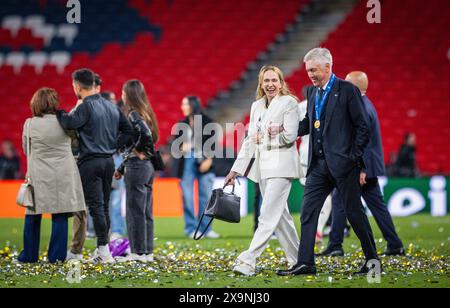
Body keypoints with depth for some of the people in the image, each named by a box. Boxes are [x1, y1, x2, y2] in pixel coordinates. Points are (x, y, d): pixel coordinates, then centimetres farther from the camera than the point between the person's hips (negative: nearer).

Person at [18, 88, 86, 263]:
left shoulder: (30, 124, -6)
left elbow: (26, 149, 6)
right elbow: (74, 140, 10)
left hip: (39, 176, 0)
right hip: (63, 177, 0)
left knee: (33, 217, 12)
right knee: (60, 216, 4)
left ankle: (29, 254, 18)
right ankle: (57, 256, 4)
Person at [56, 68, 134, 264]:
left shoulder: (86, 106, -13)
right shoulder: (112, 107, 12)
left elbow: (70, 123, -27)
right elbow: (128, 130, 16)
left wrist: (59, 113, -8)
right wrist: (113, 146, 14)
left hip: (90, 161, -7)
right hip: (109, 161, 7)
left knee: (96, 207, -7)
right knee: (104, 206, 13)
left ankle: (104, 252, -11)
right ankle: (102, 249, 16)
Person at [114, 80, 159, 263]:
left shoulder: (134, 115, -13)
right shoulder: (146, 113, 13)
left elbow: (145, 133, -32)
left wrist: (140, 151, -11)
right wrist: (121, 169, 19)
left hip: (137, 166, -9)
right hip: (149, 166, 9)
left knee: (135, 212, -3)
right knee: (147, 213, 11)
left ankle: (139, 253, -1)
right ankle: (148, 252, 14)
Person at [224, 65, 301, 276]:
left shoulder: (288, 103, -5)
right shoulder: (257, 106, 15)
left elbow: (290, 136, -14)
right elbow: (250, 140, 16)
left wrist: (264, 138, -5)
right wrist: (236, 169, 12)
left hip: (281, 165, -8)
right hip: (263, 166, 8)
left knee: (268, 215, -12)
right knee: (280, 215, 12)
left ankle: (248, 261, -19)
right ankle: (297, 260, 21)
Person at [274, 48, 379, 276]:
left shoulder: (347, 90, -6)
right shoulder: (312, 92, 15)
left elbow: (362, 126, -7)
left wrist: (355, 158, -12)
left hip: (342, 163, -6)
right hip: (319, 164, 7)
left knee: (354, 211, 1)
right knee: (308, 212, 0)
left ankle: (372, 258, 15)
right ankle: (305, 263, 0)